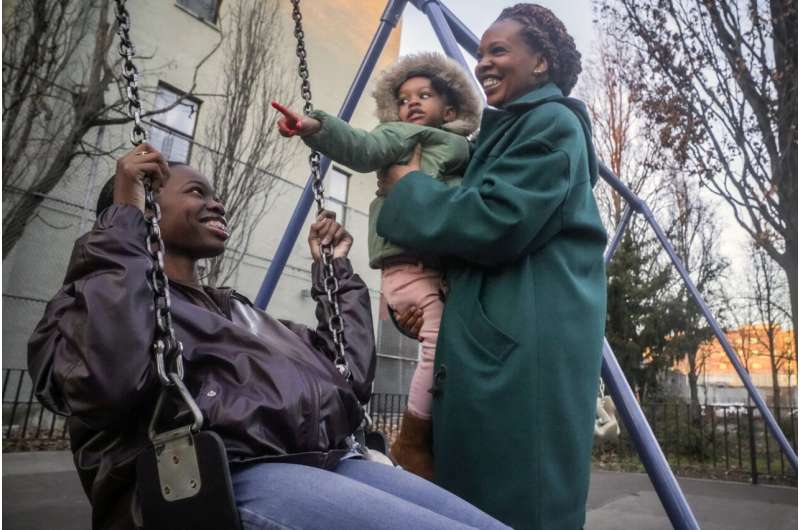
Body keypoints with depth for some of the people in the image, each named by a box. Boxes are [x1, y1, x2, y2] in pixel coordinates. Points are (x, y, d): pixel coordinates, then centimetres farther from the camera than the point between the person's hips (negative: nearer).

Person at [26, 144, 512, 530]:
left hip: (334, 463, 7)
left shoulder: (240, 310, 30)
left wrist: (336, 271, 29)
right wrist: (124, 219, -6)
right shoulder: (94, 300, 12)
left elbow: (351, 376, 26)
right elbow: (106, 383, -15)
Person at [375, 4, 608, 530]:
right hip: (495, 336, 10)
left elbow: (495, 226, -18)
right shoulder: (503, 132, 24)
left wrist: (410, 187, -4)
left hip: (528, 342, -10)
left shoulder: (553, 123, -5)